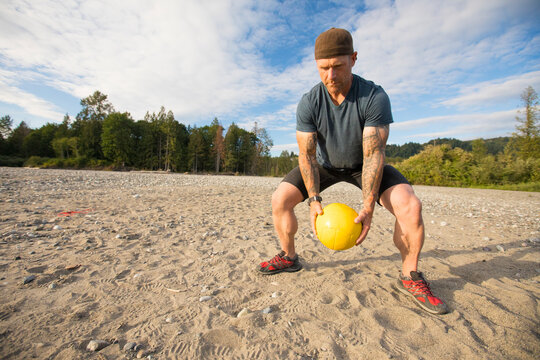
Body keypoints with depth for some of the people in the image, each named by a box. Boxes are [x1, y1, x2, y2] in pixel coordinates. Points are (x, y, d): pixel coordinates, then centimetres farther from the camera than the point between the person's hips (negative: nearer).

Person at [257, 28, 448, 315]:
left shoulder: (375, 97, -25)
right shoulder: (308, 103, -20)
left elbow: (373, 155, -28)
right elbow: (307, 155, -21)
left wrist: (368, 207, -35)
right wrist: (314, 200, -31)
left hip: (362, 165, -1)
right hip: (325, 164, 2)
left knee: (410, 206, -24)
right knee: (280, 200, -15)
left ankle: (409, 277, 2)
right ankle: (289, 258, 11)